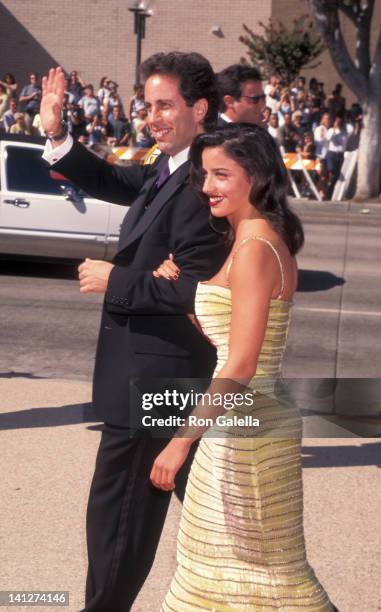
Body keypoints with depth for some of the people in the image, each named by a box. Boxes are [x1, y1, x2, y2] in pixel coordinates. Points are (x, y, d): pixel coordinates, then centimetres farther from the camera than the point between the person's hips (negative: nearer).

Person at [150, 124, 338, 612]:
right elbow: (219, 333, 15)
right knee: (227, 560, 18)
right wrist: (179, 288, 2)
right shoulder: (266, 241, 11)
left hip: (246, 428, -10)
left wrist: (182, 440, -25)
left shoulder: (255, 250, -19)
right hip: (242, 423, 10)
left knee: (261, 570, 2)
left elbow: (240, 365, -25)